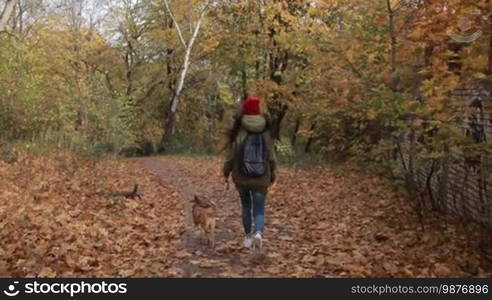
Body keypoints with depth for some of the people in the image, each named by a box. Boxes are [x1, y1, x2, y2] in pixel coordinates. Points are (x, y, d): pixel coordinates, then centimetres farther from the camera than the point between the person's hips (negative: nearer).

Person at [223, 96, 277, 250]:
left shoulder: (238, 132, -8)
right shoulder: (266, 132, -3)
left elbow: (230, 155, -5)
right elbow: (271, 155, 2)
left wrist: (226, 173, 7)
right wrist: (272, 173, 15)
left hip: (241, 177, 0)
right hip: (261, 178, 0)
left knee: (246, 207, 19)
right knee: (259, 210, 4)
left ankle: (248, 236, 26)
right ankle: (258, 233, -22)